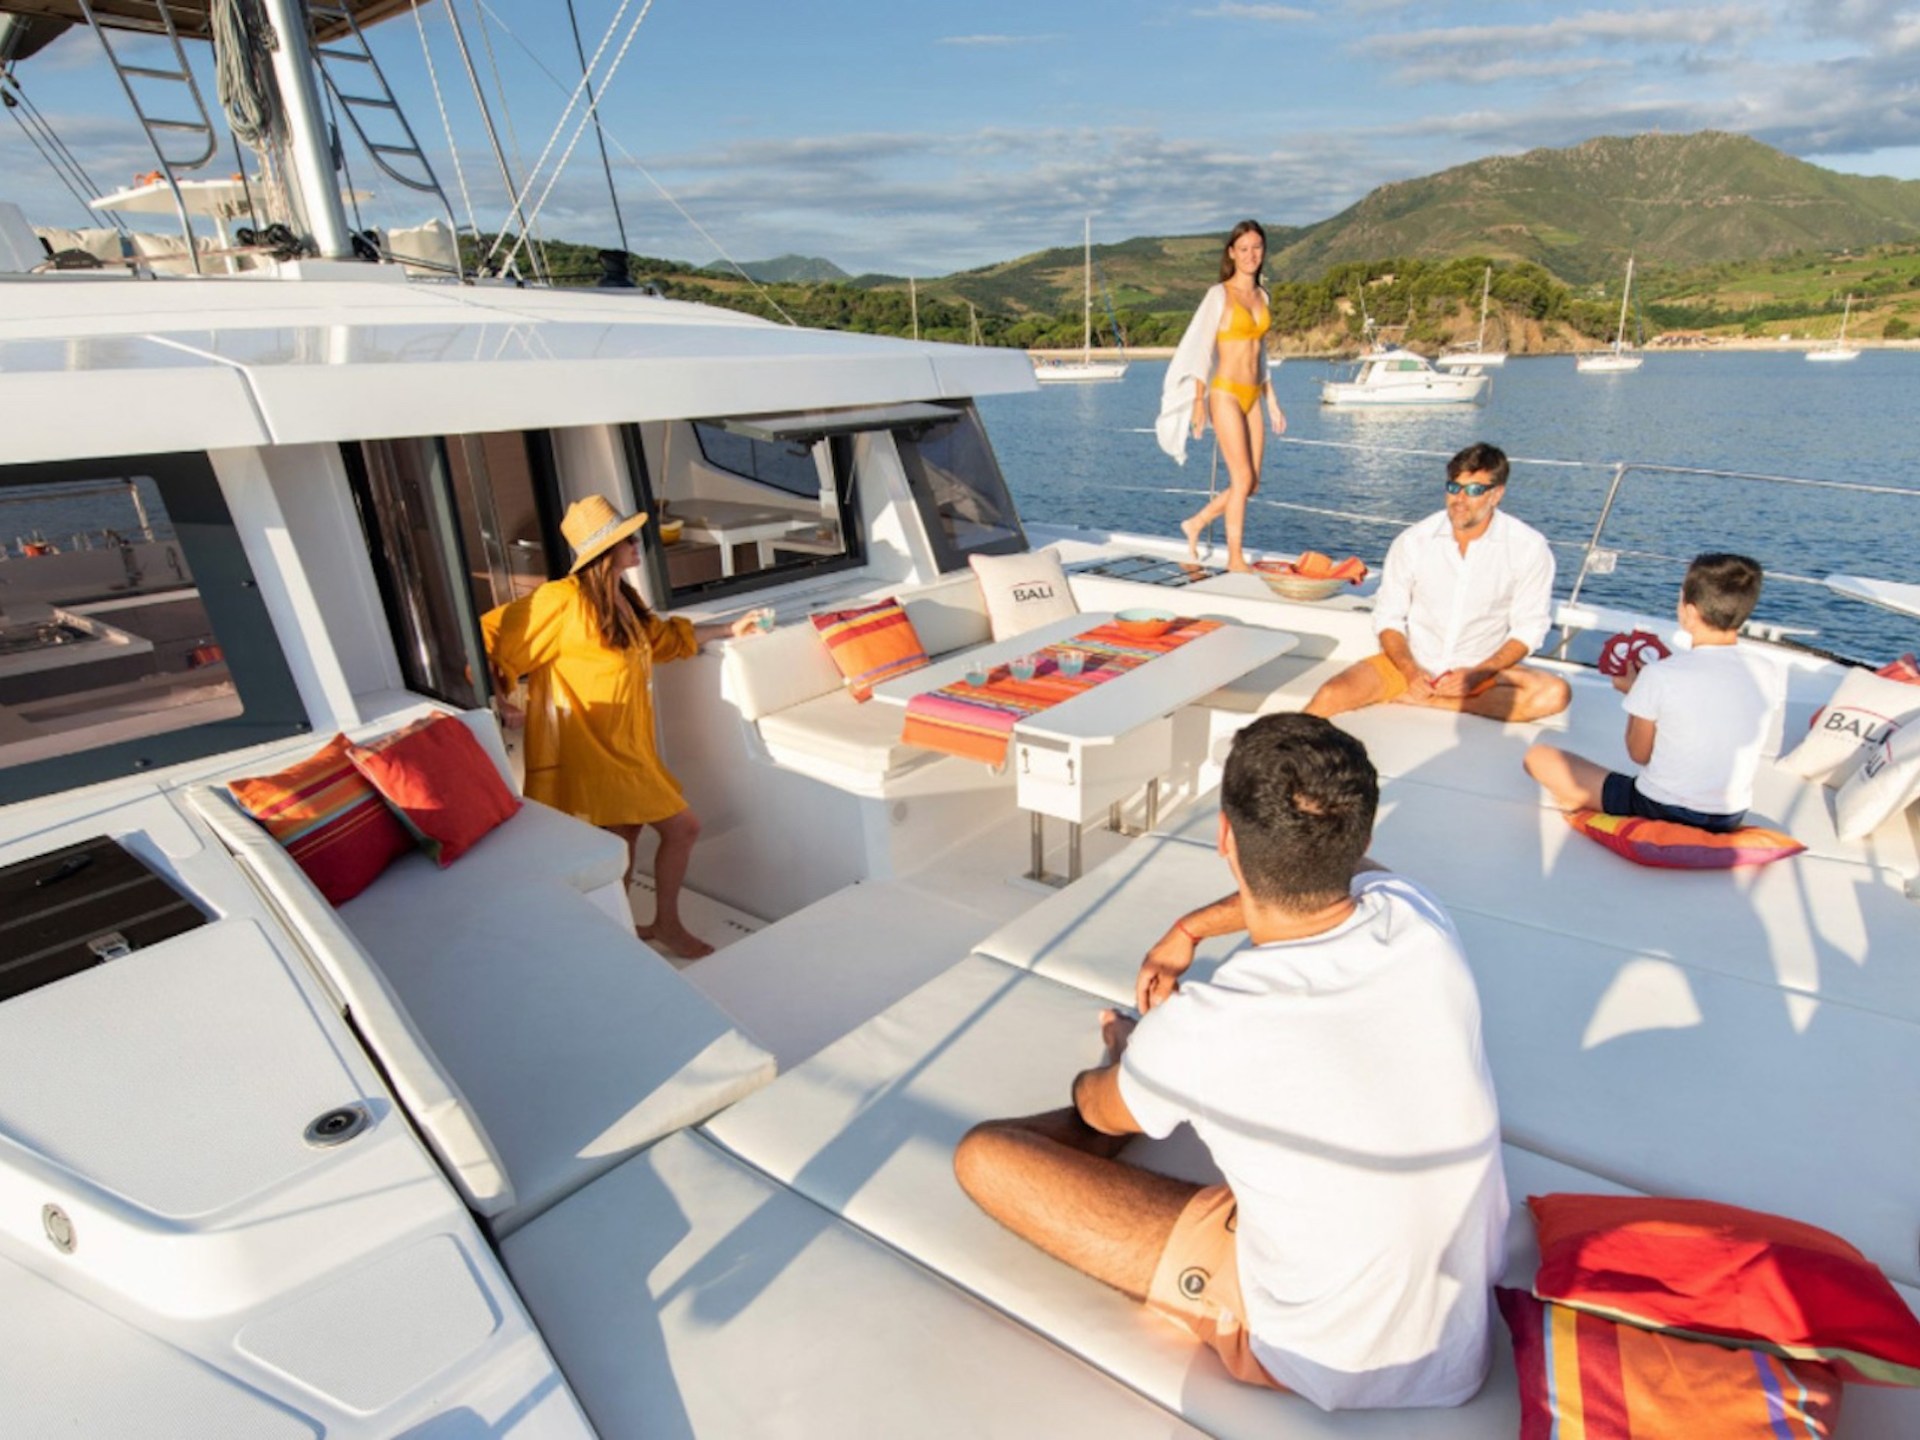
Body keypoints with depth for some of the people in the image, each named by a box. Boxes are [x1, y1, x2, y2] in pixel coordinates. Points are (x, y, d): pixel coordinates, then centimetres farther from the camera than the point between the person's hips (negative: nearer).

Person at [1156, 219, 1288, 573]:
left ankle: (1195, 523, 24)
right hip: (1226, 394, -7)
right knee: (1242, 478, -9)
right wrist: (1199, 401, -11)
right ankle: (1235, 559, 1)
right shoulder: (1220, 294, -5)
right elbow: (1202, 348, -7)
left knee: (1252, 483, 6)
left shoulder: (1261, 296, 15)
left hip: (1252, 397, 7)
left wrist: (1272, 402, 17)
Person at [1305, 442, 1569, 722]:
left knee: (1554, 694, -29)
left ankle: (1430, 700, -22)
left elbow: (1528, 628, -1)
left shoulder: (1528, 548, -6)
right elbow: (1388, 617, -1)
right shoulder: (1412, 541, -5)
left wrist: (1478, 675, -16)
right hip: (1411, 662, -1)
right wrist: (1410, 671, -17)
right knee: (1330, 696, -28)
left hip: (1484, 668, 1)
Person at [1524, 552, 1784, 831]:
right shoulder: (1772, 676, -4)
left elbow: (1640, 754, -5)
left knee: (1538, 756, 5)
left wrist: (1633, 691, 8)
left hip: (1658, 810, -5)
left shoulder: (1659, 676, -18)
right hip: (1730, 819, 5)